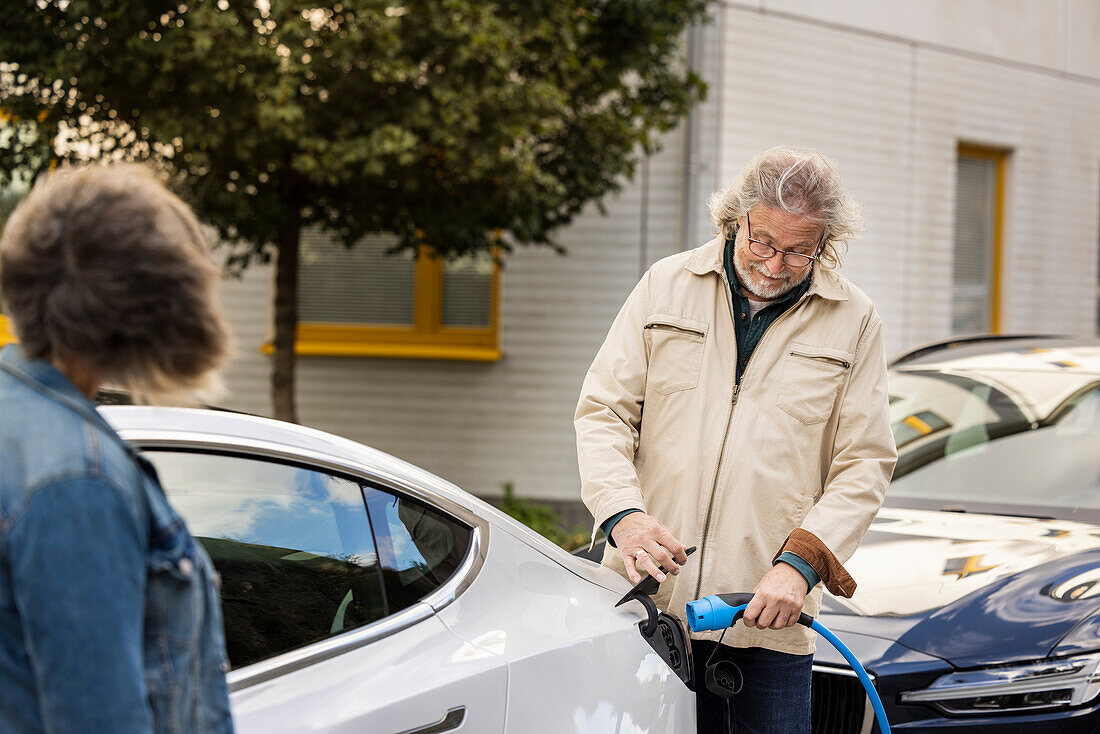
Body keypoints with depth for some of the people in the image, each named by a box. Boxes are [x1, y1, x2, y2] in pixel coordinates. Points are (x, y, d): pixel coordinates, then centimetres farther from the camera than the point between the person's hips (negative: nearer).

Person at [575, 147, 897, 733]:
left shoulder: (853, 322, 5)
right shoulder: (667, 285, 7)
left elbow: (864, 464, 2)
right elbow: (602, 412, 6)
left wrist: (801, 561, -12)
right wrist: (622, 514, -11)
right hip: (649, 595, 1)